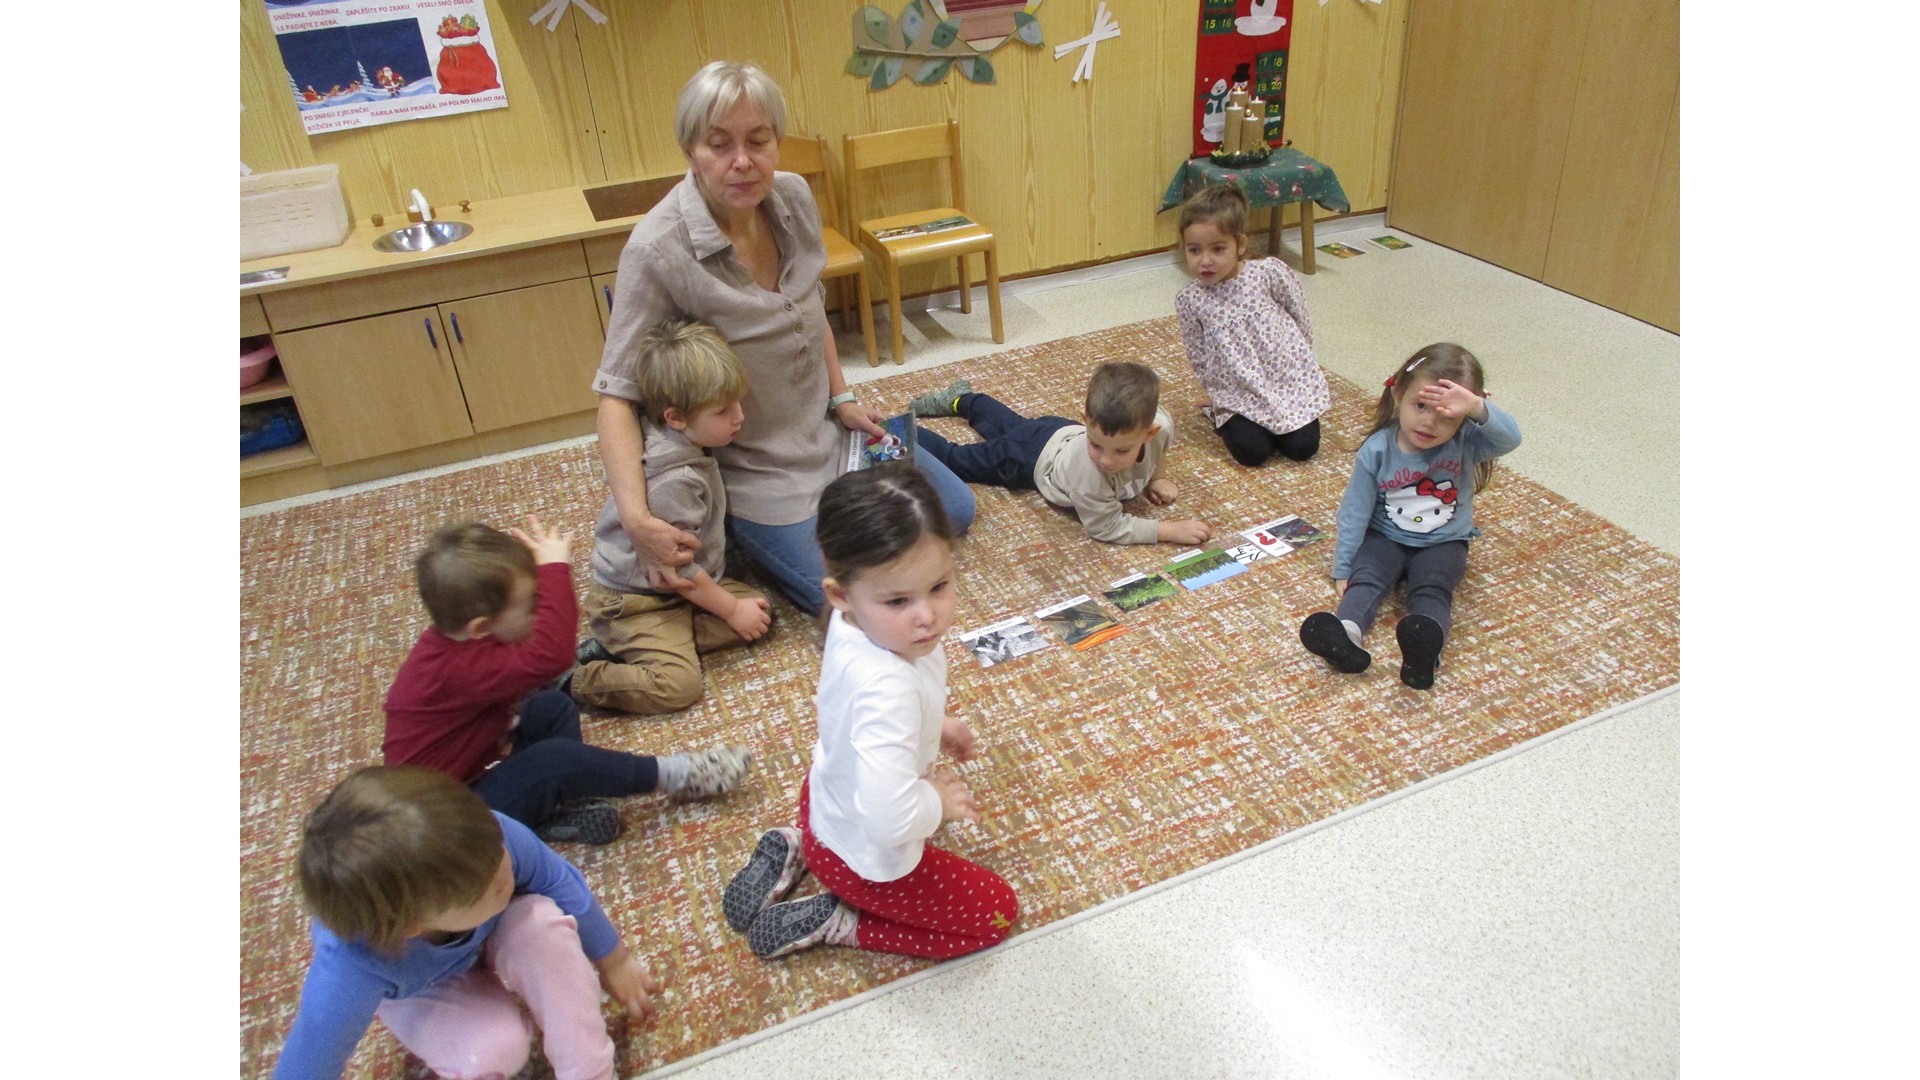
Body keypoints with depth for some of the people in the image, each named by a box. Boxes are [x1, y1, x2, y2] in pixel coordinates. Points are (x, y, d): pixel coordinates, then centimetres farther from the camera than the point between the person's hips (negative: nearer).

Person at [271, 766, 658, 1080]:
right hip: (422, 992, -2)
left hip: (494, 938, 2)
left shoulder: (491, 839, -39)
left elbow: (561, 884, -18)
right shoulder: (349, 971, -44)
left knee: (542, 922, -31)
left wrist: (614, 961, -2)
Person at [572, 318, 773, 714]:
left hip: (685, 588, 10)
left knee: (762, 612, 0)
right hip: (635, 602, -10)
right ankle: (568, 680, -6)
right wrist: (731, 610, -11)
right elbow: (677, 569, -23)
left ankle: (620, 649, -2)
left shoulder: (687, 445, -5)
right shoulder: (674, 481, -31)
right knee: (676, 686, -23)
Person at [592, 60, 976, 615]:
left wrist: (842, 398, 4)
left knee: (955, 512, 13)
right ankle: (737, 529, 11)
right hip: (753, 466, -6)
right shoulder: (657, 251, -27)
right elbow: (618, 392, -24)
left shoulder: (793, 197, -8)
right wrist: (635, 515, -35)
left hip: (826, 430, 7)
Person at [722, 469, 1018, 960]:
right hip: (867, 859, -7)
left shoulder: (855, 621, -18)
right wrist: (939, 804, -24)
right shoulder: (889, 689, -43)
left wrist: (936, 725, 9)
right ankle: (833, 924, 6)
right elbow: (889, 821, -45)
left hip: (827, 796, 8)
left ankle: (795, 849, 20)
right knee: (997, 911, 10)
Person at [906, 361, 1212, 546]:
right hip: (1033, 456, -6)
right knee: (953, 459, 14)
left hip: (1064, 432, 6)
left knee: (1012, 425, 36)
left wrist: (1156, 478, -11)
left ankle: (962, 399, 62)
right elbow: (1106, 526, -39)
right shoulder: (1086, 470, -51)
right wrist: (1171, 531, -44)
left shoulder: (1160, 423, -36)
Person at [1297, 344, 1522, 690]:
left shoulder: (1466, 443, -13)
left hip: (1443, 543, -1)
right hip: (1385, 537, 1)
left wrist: (1477, 408, -50)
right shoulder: (1377, 450, -12)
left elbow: (1510, 437, -33)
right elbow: (1355, 512, -7)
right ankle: (1345, 634, -53)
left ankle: (1424, 647, -57)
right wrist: (1342, 568, -5)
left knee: (1431, 589, -28)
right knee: (1366, 578, -26)